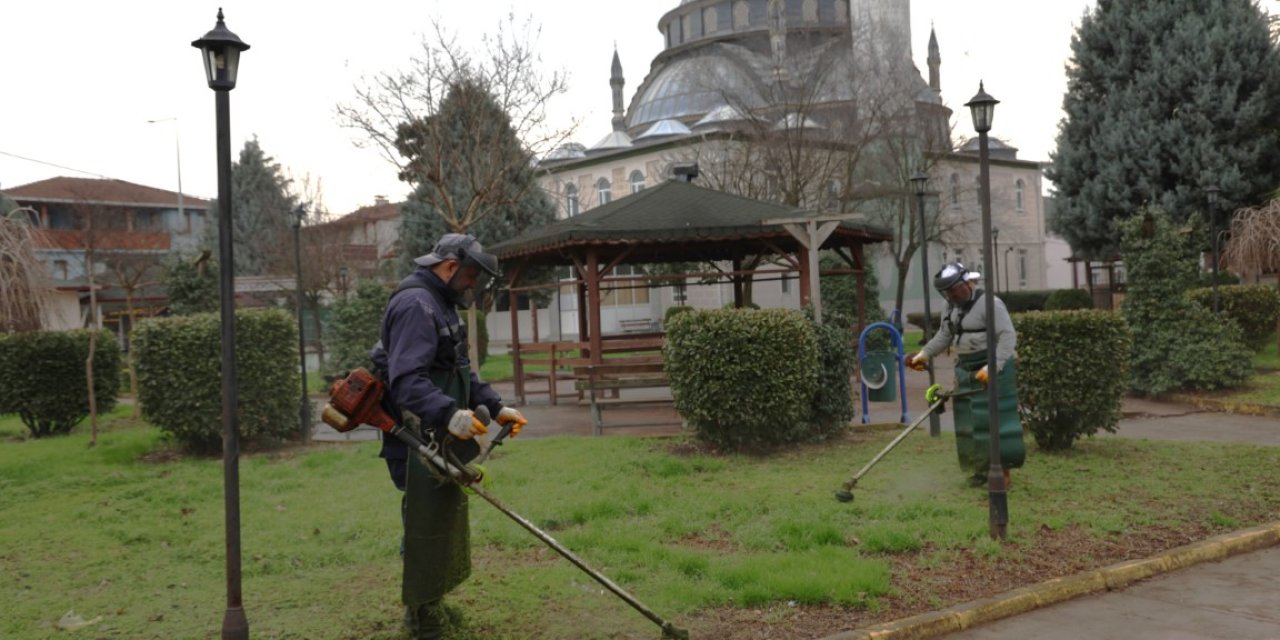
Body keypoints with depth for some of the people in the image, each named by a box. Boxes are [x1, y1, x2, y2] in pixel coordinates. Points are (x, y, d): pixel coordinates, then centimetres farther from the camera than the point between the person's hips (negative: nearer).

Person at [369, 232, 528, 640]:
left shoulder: (440, 303, 16)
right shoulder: (415, 305, -19)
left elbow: (460, 372, 21)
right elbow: (407, 380, -32)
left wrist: (496, 407, 11)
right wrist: (449, 414, -46)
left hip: (440, 440, 11)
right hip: (421, 443, -11)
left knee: (445, 526, 21)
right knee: (428, 531, -4)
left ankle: (426, 605, 38)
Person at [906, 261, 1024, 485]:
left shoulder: (990, 303, -14)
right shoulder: (952, 308, 11)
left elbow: (1008, 337, -20)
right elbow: (943, 336, 16)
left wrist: (992, 367, -27)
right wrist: (924, 354, 3)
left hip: (993, 370, -8)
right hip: (966, 371, 8)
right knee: (969, 422, 9)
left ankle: (1003, 470, 0)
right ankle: (982, 467, 20)